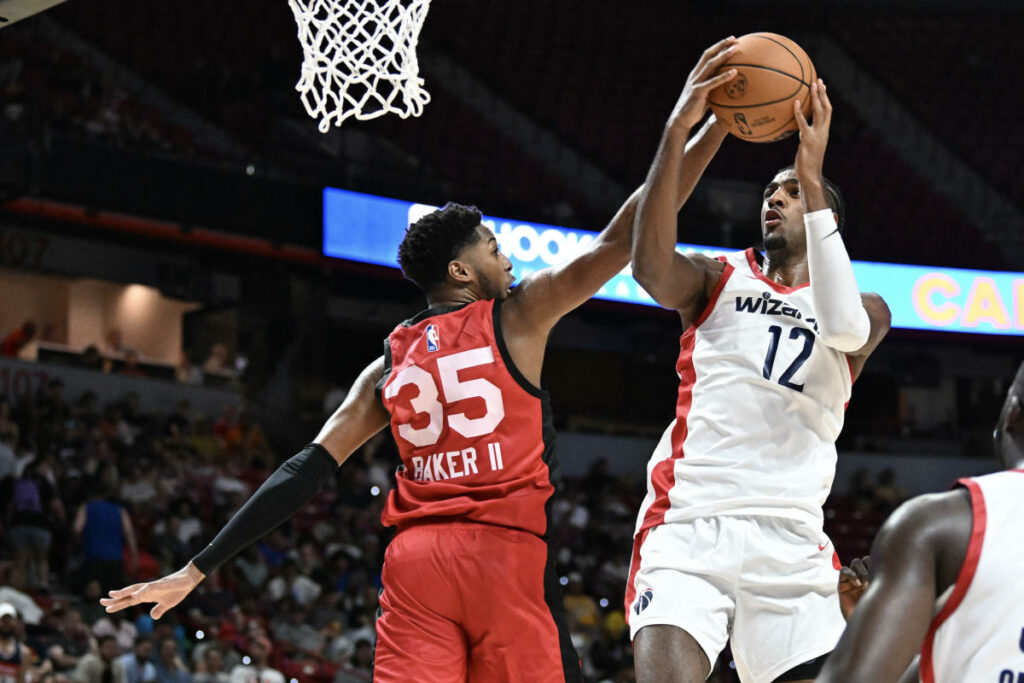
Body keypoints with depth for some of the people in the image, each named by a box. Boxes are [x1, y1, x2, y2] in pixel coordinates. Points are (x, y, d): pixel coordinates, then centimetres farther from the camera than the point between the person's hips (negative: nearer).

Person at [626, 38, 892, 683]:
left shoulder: (868, 311, 16)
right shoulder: (718, 279, 17)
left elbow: (844, 327, -10)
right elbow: (651, 266, -7)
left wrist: (813, 178, -12)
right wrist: (679, 130, -18)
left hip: (792, 543, 1)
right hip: (688, 528, -1)